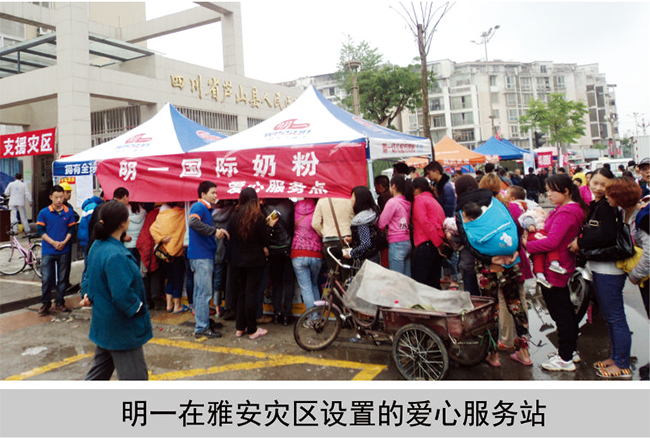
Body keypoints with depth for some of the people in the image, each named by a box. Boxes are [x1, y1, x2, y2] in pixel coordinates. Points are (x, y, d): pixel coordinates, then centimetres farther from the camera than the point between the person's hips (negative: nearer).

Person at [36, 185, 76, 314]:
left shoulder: (68, 212, 2)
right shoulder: (43, 213, -2)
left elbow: (71, 230, 6)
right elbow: (41, 231, -2)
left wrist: (64, 242, -10)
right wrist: (53, 242, -13)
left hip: (64, 251, 1)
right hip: (48, 251, -1)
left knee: (62, 278, 8)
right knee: (46, 278, -1)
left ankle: (60, 302, 19)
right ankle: (45, 303, 14)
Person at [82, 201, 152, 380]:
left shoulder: (97, 246, 4)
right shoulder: (116, 255, -28)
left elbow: (88, 276, 17)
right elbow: (122, 295, -29)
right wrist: (138, 308, -14)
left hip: (103, 323, 10)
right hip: (122, 328, -10)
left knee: (100, 371, 25)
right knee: (135, 377, 3)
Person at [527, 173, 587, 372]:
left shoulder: (565, 213, -22)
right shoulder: (575, 209, 11)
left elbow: (552, 242, -28)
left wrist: (527, 245, -16)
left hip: (554, 270, -10)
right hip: (564, 268, 10)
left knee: (560, 313, 0)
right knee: (566, 310, 20)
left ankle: (565, 359, 11)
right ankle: (571, 350, 34)